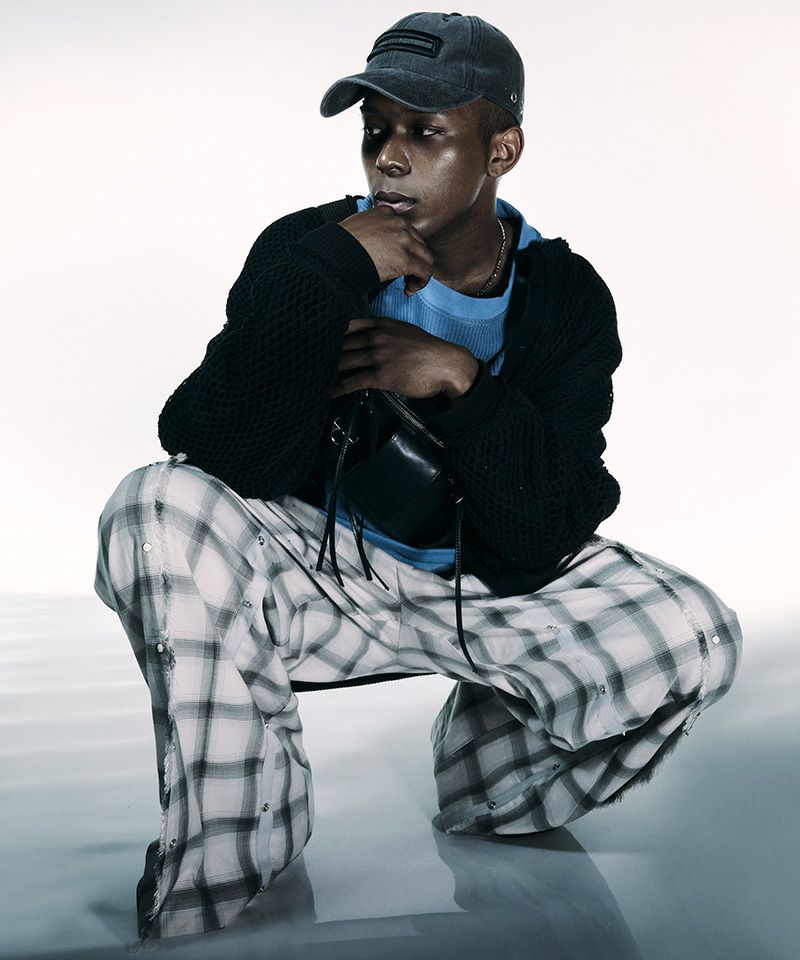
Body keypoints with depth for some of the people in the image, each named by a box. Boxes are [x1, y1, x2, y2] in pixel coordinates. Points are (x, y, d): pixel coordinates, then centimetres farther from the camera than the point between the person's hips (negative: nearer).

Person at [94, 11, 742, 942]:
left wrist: (463, 383, -28)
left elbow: (542, 547, -16)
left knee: (695, 637, -22)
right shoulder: (306, 251, -12)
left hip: (484, 586, 1)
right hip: (316, 562, 0)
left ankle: (491, 775, 8)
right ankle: (220, 882, -15)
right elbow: (213, 454, -28)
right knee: (158, 509, -31)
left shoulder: (565, 296, -9)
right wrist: (338, 271, -28)